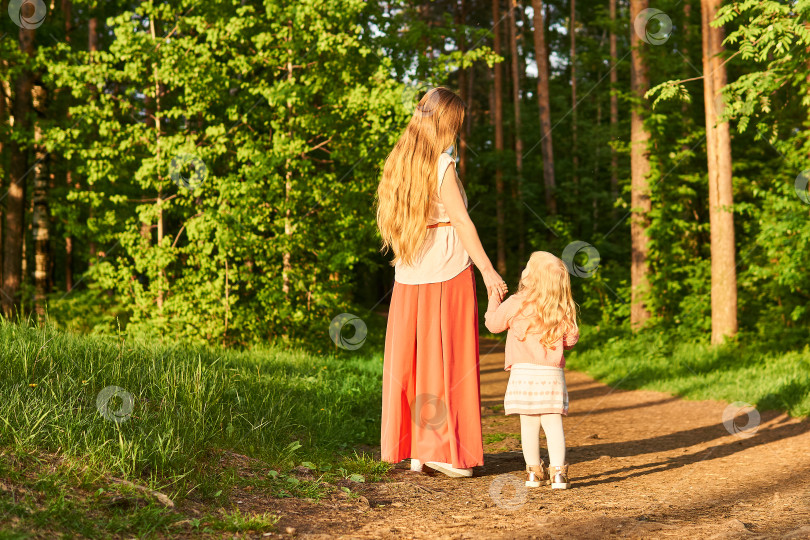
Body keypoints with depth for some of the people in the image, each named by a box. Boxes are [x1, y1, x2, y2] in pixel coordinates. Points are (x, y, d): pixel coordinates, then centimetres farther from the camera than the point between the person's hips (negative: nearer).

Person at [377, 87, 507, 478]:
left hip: (408, 277, 6)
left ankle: (412, 449, 13)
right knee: (448, 360, 0)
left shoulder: (400, 162, 10)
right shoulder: (442, 164, -10)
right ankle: (443, 449, 1)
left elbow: (395, 221, 12)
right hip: (447, 271, -6)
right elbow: (461, 221, -14)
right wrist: (488, 270, -13)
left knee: (411, 360, 9)